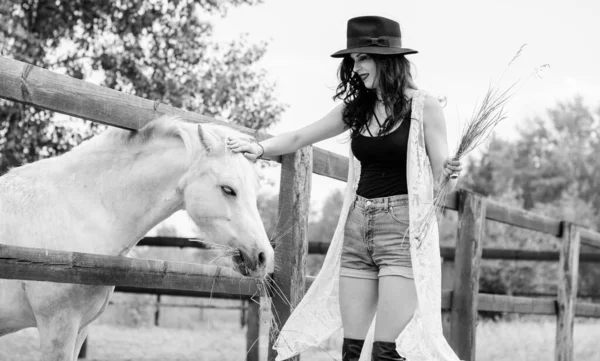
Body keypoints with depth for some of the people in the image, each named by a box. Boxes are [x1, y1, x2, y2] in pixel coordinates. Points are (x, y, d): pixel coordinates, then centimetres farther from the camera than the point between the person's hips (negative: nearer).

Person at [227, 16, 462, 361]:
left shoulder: (424, 106, -4)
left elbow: (442, 177, -2)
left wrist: (451, 173, -25)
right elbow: (300, 138, 11)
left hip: (402, 229, -5)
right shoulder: (355, 108, 9)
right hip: (357, 228, 5)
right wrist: (259, 148, -6)